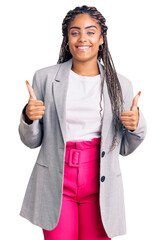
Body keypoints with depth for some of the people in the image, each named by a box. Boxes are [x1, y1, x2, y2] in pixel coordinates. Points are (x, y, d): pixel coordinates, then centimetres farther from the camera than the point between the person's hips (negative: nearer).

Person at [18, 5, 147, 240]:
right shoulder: (45, 77, 2)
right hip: (56, 183, -1)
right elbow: (32, 141, 6)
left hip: (100, 185, 1)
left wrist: (136, 125, -8)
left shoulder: (120, 84, 5)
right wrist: (28, 118, -13)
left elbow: (125, 148, 11)